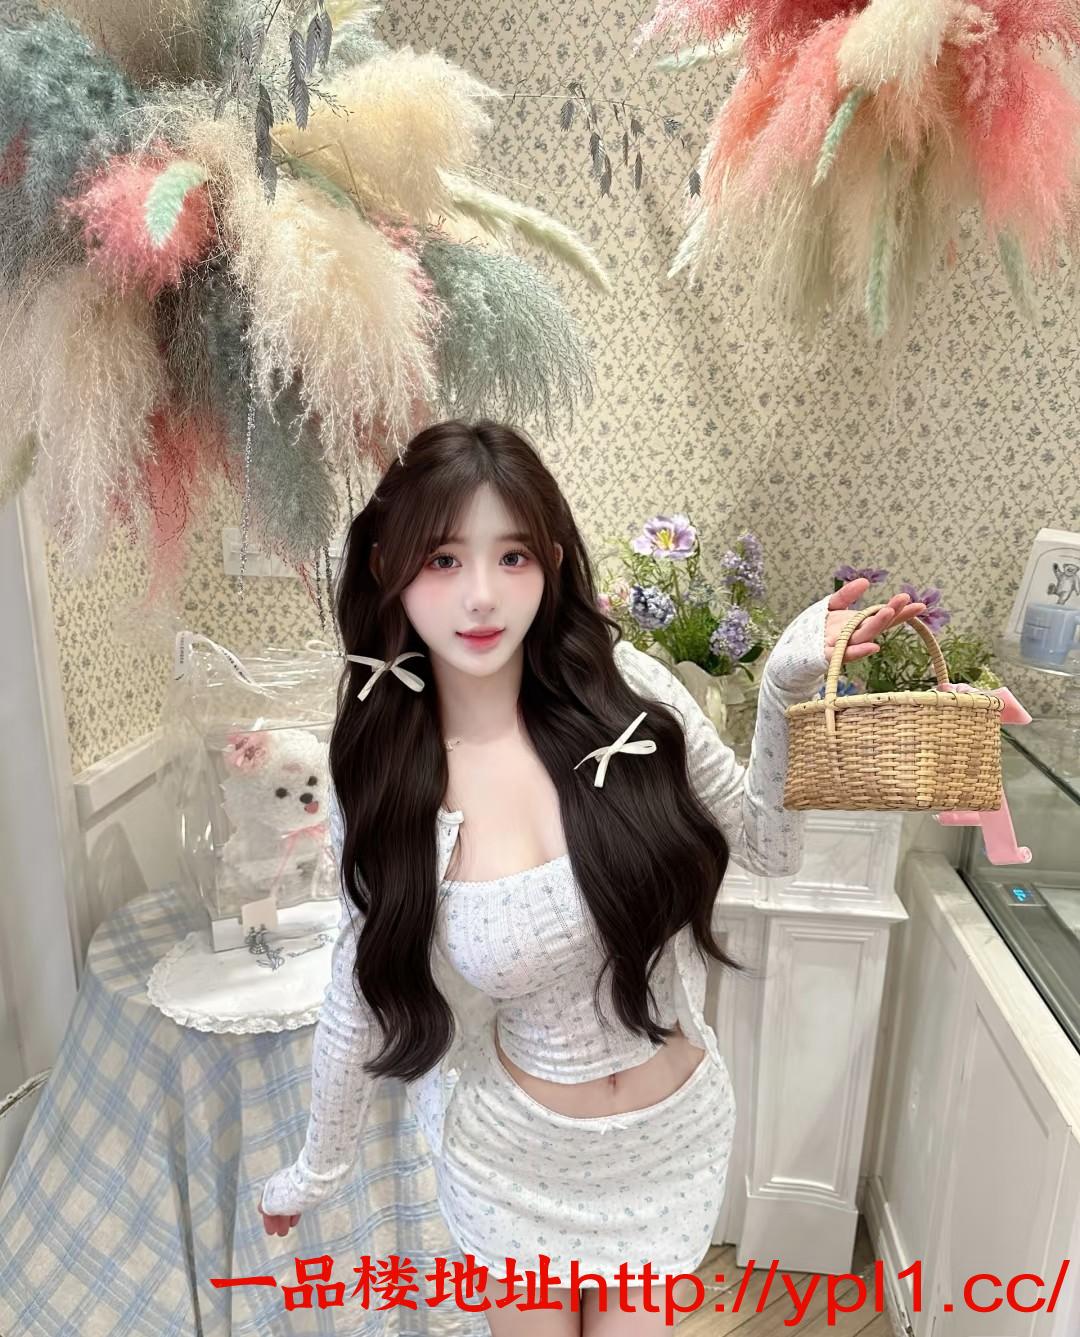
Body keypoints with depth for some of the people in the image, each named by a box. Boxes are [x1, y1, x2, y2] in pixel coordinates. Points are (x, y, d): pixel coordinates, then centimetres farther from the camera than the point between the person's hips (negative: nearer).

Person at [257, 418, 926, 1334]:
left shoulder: (626, 689, -18)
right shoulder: (377, 779, -17)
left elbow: (769, 847, -5)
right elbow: (366, 986, -4)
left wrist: (787, 689, -19)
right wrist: (321, 1167, 8)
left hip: (677, 1131, 1)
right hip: (516, 1152, 0)